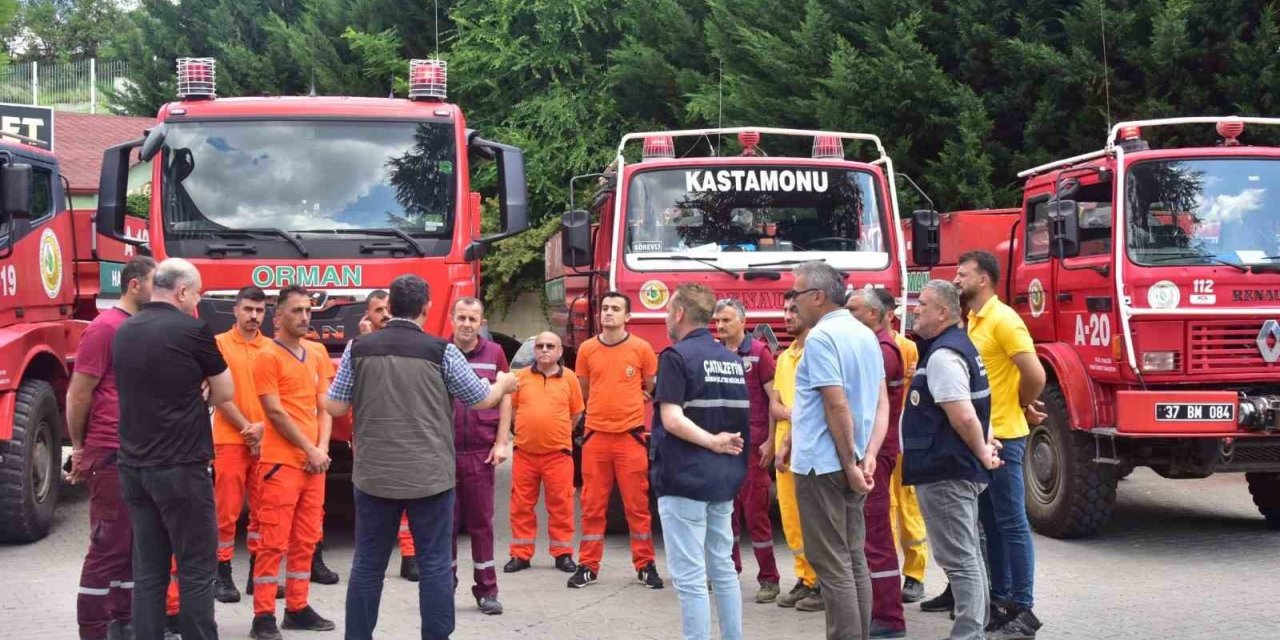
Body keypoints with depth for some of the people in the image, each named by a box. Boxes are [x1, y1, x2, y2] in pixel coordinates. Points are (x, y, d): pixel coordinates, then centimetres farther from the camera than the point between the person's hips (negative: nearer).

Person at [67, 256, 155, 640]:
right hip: (112, 455, -8)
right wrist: (79, 448, -4)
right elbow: (78, 394, -11)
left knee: (133, 545, 12)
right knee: (109, 547, -4)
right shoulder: (106, 328, -11)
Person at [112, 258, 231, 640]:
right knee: (197, 569, 0)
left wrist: (183, 398, 8)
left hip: (133, 466, 7)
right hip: (180, 467, -7)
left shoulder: (123, 332, 10)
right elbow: (224, 393, 1)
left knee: (148, 571, 9)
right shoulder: (192, 330, -10)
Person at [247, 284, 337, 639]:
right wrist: (310, 450, -12)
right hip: (281, 462, -7)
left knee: (305, 539, 11)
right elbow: (276, 413, -12)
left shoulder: (314, 358, 15)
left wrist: (323, 448, -1)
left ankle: (297, 608, 19)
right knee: (275, 541, -6)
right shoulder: (267, 357, -7)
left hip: (314, 462, 7)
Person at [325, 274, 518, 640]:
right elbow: (482, 400, 3)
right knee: (434, 565, 5)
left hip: (373, 475, 2)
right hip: (430, 476, -2)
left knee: (368, 564, 10)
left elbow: (334, 408, 4)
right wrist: (504, 385, 25)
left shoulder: (358, 349, 0)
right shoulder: (441, 351, -7)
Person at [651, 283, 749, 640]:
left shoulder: (677, 356, -10)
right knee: (723, 569, 15)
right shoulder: (733, 359, 13)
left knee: (689, 576, -5)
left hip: (685, 478, -8)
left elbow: (672, 420, -20)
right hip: (725, 477, 8)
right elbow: (743, 419, 14)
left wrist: (712, 443, -14)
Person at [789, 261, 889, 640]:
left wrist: (850, 464, -14)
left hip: (822, 465, -9)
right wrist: (869, 457, 1)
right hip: (852, 464, 9)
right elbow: (882, 403, 10)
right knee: (854, 559, 13)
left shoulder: (821, 337, -14)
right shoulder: (866, 335, 12)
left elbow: (838, 406, -20)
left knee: (832, 565, -4)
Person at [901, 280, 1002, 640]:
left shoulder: (942, 355, -18)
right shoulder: (958, 346, 16)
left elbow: (963, 416, -25)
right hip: (958, 469, 11)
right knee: (968, 555, 16)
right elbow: (974, 409, 24)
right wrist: (984, 444, 12)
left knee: (959, 559, -8)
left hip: (945, 472, -11)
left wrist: (982, 453, -11)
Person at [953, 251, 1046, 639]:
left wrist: (1024, 407, -4)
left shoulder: (1003, 320, -14)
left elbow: (1035, 375, -20)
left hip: (1003, 438, -9)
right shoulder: (973, 322, 13)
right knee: (992, 524, 13)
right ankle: (1001, 601, 21)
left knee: (1012, 525, -5)